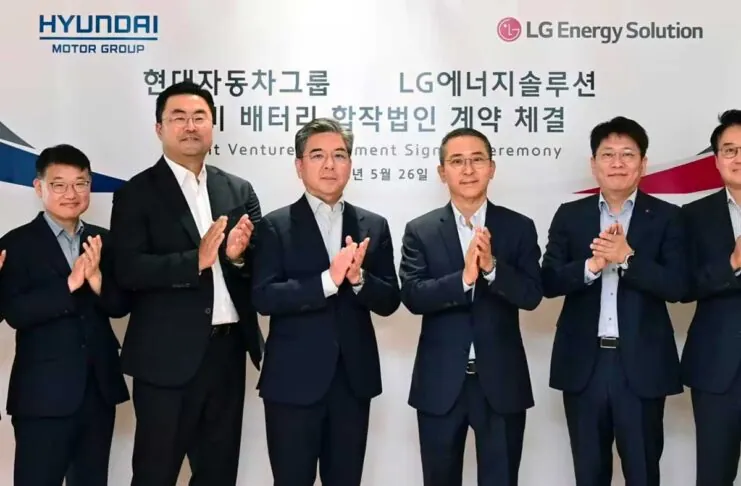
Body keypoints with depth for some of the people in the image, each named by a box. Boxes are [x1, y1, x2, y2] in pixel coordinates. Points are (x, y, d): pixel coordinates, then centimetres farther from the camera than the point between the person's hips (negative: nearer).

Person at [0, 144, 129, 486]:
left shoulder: (103, 241, 8)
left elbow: (121, 305, 2)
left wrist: (96, 278, -17)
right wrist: (70, 284, -25)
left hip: (99, 388, 5)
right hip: (44, 393, -5)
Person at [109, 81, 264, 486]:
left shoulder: (239, 191, 10)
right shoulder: (136, 194, -4)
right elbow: (128, 270, -14)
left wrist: (238, 256, -15)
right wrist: (196, 260, -26)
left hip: (228, 351, 5)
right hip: (168, 356, -4)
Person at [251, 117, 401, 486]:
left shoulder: (373, 226, 7)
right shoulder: (276, 225, -3)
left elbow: (389, 301, 3)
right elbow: (264, 298, -13)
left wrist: (358, 278, -17)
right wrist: (328, 280, -23)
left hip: (353, 379, 3)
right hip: (293, 380, -3)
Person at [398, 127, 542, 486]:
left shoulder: (519, 227, 1)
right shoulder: (420, 231, 0)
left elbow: (532, 295, -8)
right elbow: (412, 296, -11)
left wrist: (491, 266, -24)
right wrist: (463, 278, -26)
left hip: (501, 381, 0)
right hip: (440, 382, 0)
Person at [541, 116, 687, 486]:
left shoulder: (666, 217, 0)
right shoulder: (570, 215, 5)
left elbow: (677, 286, -9)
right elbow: (549, 282, -2)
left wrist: (627, 257, -21)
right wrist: (591, 265, -18)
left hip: (641, 365, -1)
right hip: (583, 363, 2)